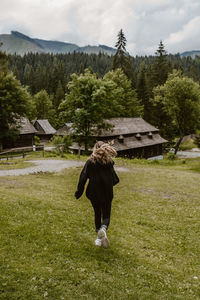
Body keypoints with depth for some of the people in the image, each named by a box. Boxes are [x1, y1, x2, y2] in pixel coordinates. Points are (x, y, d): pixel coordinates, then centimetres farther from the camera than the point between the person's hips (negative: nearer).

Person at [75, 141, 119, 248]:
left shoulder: (90, 161, -1)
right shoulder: (109, 161, -1)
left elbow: (83, 177, -5)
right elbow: (114, 178, 0)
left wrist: (79, 191, 1)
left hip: (94, 193, 1)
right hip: (107, 193, -1)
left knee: (97, 214, 16)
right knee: (106, 214, 9)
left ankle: (99, 237, 20)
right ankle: (103, 228, -22)